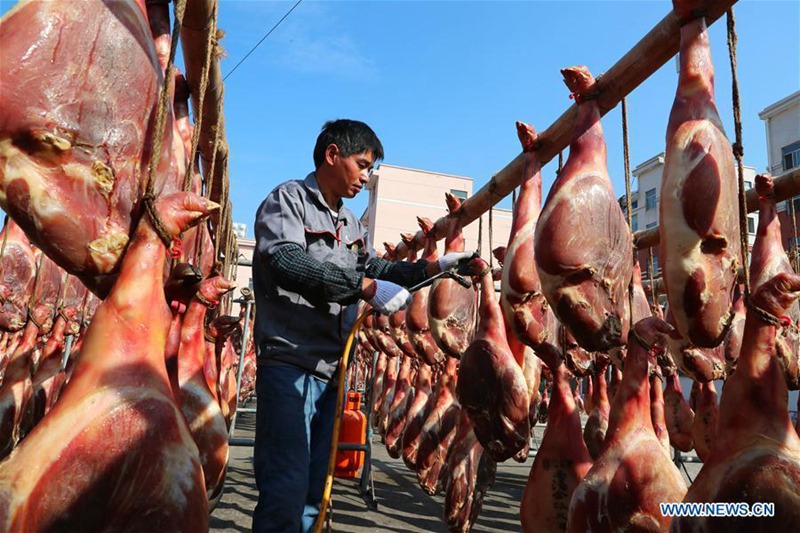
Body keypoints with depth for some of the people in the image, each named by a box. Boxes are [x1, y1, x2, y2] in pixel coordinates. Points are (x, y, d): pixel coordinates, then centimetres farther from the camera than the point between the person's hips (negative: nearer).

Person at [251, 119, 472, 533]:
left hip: (332, 370, 8)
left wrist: (433, 267, 11)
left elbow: (378, 270, 25)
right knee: (286, 486, -8)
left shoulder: (350, 224, 19)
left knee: (314, 485, 13)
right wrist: (366, 287, -26)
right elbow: (286, 263, -22)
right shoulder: (288, 199, -4)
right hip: (289, 363, -7)